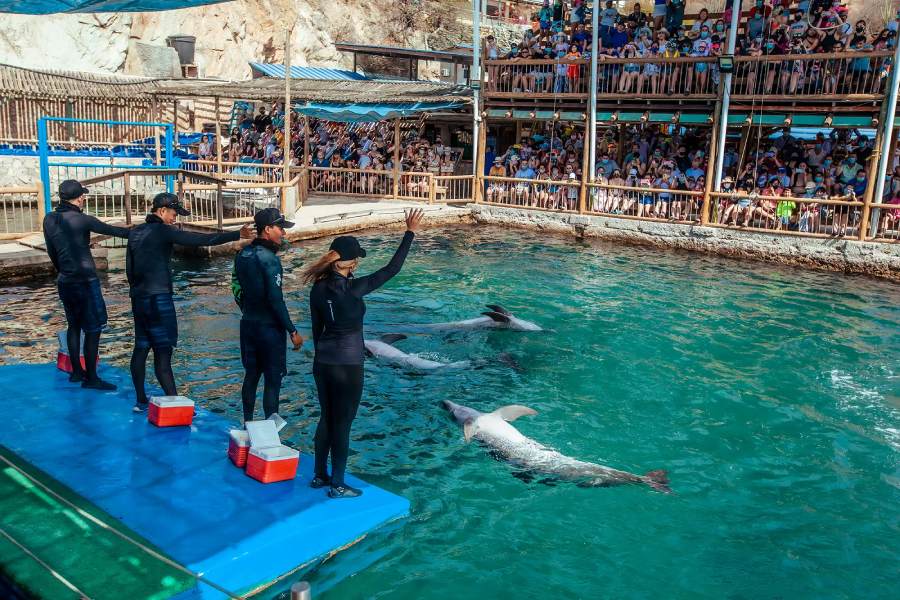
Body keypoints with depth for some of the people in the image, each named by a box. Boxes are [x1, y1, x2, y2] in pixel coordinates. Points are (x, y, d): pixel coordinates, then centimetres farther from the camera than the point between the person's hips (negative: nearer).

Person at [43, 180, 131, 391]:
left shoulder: (49, 220, 6)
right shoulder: (82, 220, -13)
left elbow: (51, 251, 14)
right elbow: (112, 230, -8)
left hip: (64, 281, 7)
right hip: (85, 281, -7)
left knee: (74, 325, 20)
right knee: (93, 329, -1)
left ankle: (76, 371, 27)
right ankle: (91, 378, 1)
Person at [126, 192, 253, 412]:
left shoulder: (136, 232, 13)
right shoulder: (162, 231, -12)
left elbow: (129, 267, 19)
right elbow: (200, 239, -19)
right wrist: (237, 235, -21)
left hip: (138, 297, 9)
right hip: (158, 299, -9)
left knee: (141, 348, 12)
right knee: (163, 351, -8)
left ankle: (141, 401, 18)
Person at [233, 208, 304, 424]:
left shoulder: (243, 254, 6)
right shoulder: (269, 259, -18)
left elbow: (236, 287, 13)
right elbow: (275, 300, -21)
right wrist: (293, 331, -16)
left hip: (248, 325, 8)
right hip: (269, 328, -8)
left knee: (251, 375, 18)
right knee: (273, 380, 0)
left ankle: (247, 424, 28)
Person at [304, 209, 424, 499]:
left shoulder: (318, 288, 1)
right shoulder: (352, 288, -19)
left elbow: (316, 328, 9)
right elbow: (391, 269, -16)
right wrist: (410, 233, -10)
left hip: (322, 363, 7)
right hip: (347, 366, -7)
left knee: (326, 418, 19)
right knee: (342, 424, 4)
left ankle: (320, 475, 31)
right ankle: (337, 485, 14)